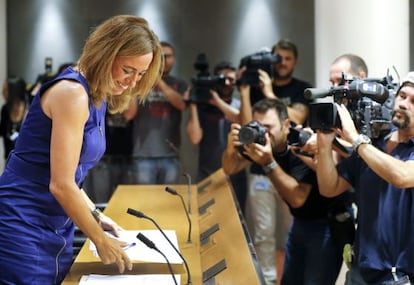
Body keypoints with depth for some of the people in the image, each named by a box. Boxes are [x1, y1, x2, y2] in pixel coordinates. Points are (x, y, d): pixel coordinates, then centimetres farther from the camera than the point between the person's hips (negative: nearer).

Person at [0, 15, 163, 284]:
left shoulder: (97, 98, 10)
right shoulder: (72, 92, -18)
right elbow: (60, 184, -21)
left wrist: (96, 215, 11)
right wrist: (101, 240, -12)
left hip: (58, 229, 9)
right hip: (22, 228, -9)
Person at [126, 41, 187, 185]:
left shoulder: (179, 84, 11)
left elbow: (182, 104, -10)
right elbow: (129, 115, -2)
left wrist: (159, 82, -18)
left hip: (170, 155, 2)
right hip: (143, 155, -1)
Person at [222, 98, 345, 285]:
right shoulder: (258, 138, -6)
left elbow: (297, 199, -33)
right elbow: (230, 169, -1)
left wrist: (269, 163, -40)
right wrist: (231, 148, -24)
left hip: (328, 223, -7)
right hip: (301, 221, 7)